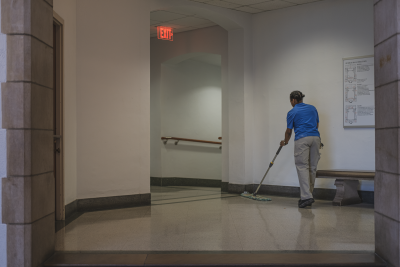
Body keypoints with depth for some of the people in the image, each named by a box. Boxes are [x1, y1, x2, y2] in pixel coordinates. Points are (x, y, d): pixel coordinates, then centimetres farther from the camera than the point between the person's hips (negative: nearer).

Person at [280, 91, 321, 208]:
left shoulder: (292, 112, 7)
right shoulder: (312, 108, 20)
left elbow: (289, 131, 14)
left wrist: (285, 141, 31)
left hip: (302, 139, -5)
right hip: (315, 137, 5)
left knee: (302, 167, -7)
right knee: (312, 168, 8)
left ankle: (306, 196, -18)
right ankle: (308, 195, 13)